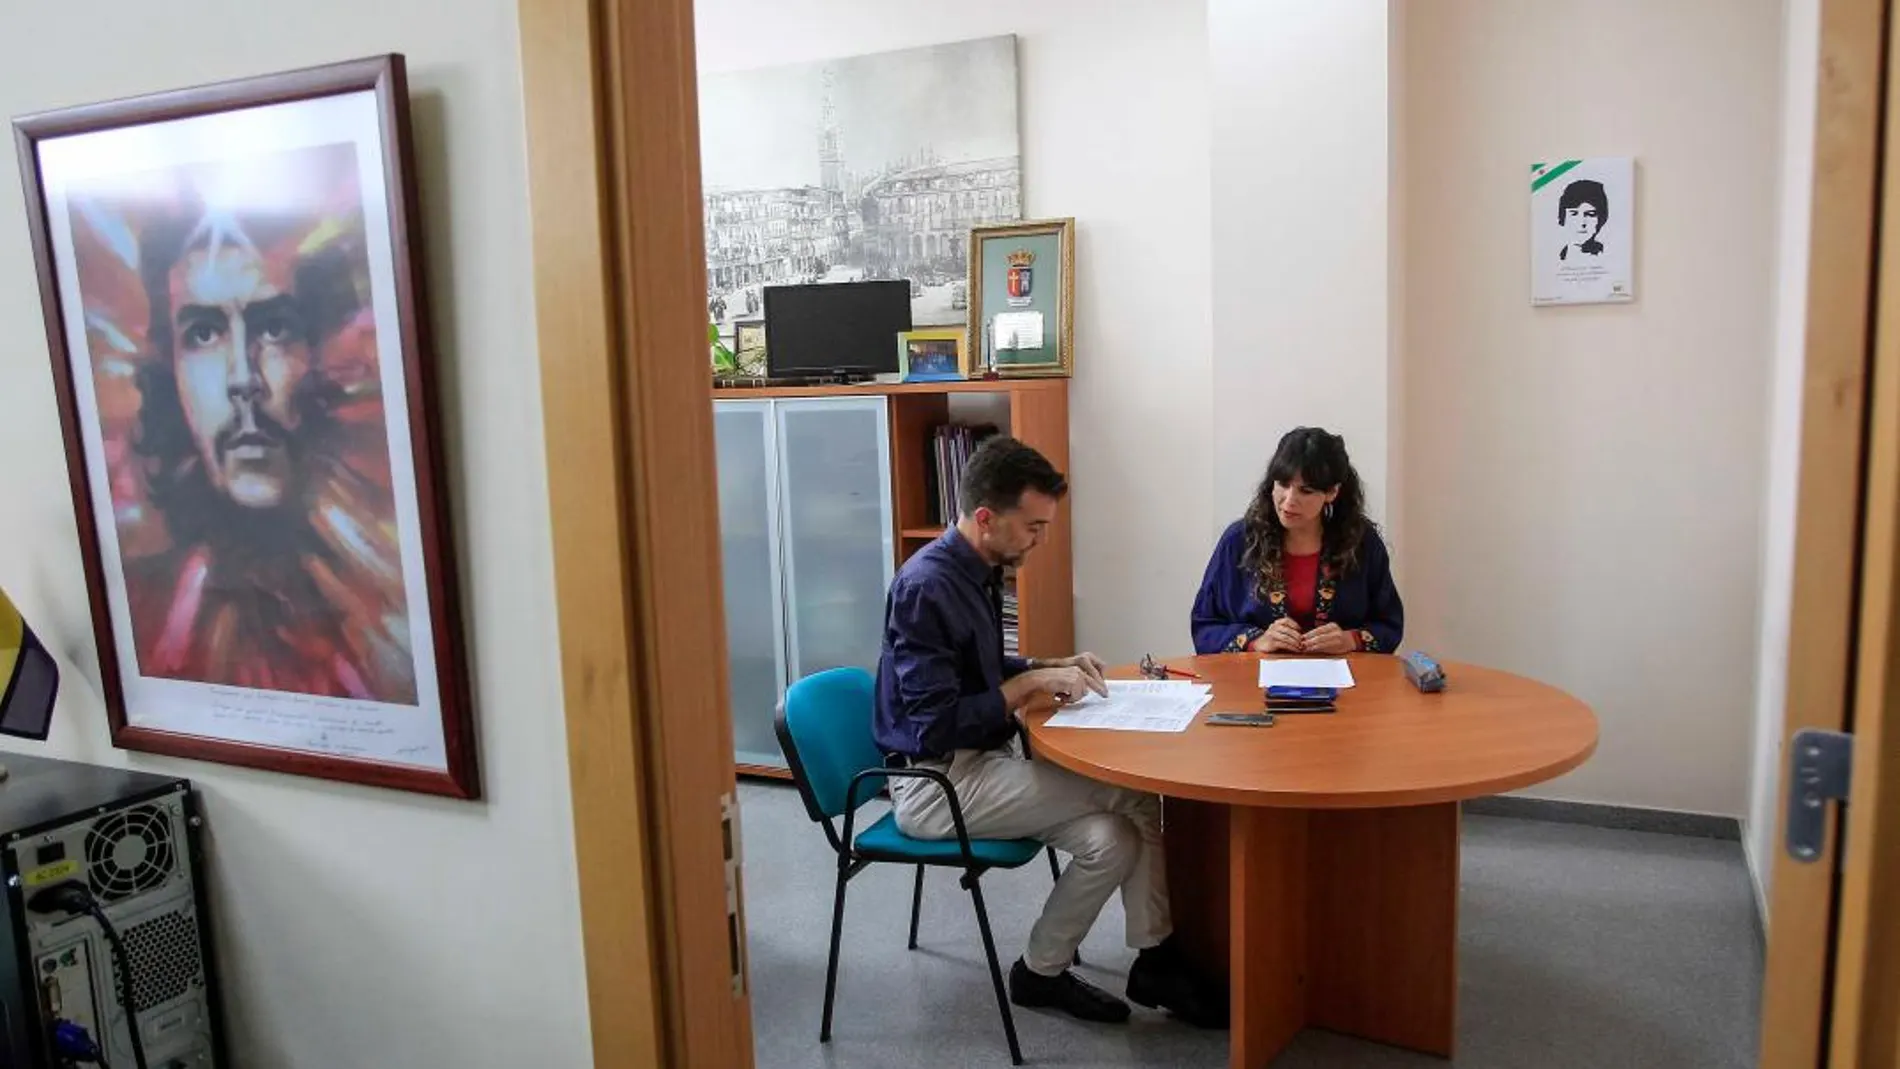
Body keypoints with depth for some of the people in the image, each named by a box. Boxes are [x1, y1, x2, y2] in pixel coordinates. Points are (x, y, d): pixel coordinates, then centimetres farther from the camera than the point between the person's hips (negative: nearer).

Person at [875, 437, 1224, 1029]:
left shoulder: (979, 572, 7)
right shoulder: (926, 586, -21)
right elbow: (937, 726, -24)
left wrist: (1052, 666, 6)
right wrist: (1034, 682, -18)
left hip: (977, 760, 8)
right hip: (936, 782, -8)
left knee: (1112, 838, -12)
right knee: (1134, 793, -13)